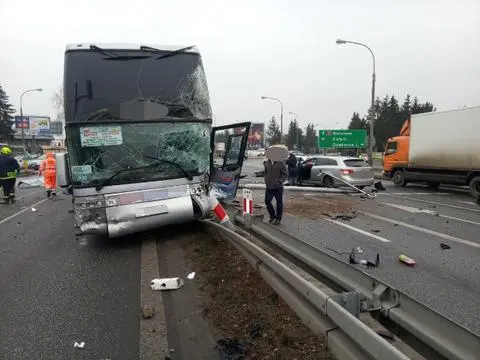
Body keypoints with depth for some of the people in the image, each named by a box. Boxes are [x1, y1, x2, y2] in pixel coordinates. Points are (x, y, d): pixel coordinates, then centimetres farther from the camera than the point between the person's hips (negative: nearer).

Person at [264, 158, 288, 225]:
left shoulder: (281, 163, -11)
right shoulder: (267, 162, 5)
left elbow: (285, 174, -11)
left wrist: (279, 182, -21)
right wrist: (266, 180, 8)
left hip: (278, 187, -5)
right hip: (269, 187, 5)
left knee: (279, 202, 7)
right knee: (267, 201, 4)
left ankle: (278, 219, 22)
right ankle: (272, 216, 26)